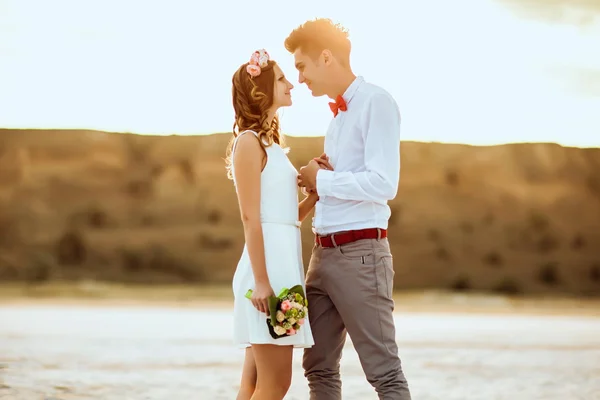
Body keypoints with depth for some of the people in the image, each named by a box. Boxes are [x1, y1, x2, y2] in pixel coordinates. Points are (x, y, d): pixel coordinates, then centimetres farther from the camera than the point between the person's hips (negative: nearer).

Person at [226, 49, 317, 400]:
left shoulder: (270, 143, 20)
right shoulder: (249, 142, -7)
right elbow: (251, 218, -14)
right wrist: (261, 281, -19)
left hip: (284, 263, 9)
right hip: (268, 267, -9)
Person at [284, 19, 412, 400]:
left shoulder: (376, 102, -9)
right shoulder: (338, 112, 18)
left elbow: (383, 184, -19)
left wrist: (322, 180, -8)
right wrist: (319, 179, 2)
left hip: (360, 253, -9)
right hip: (324, 253, 9)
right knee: (320, 368, 11)